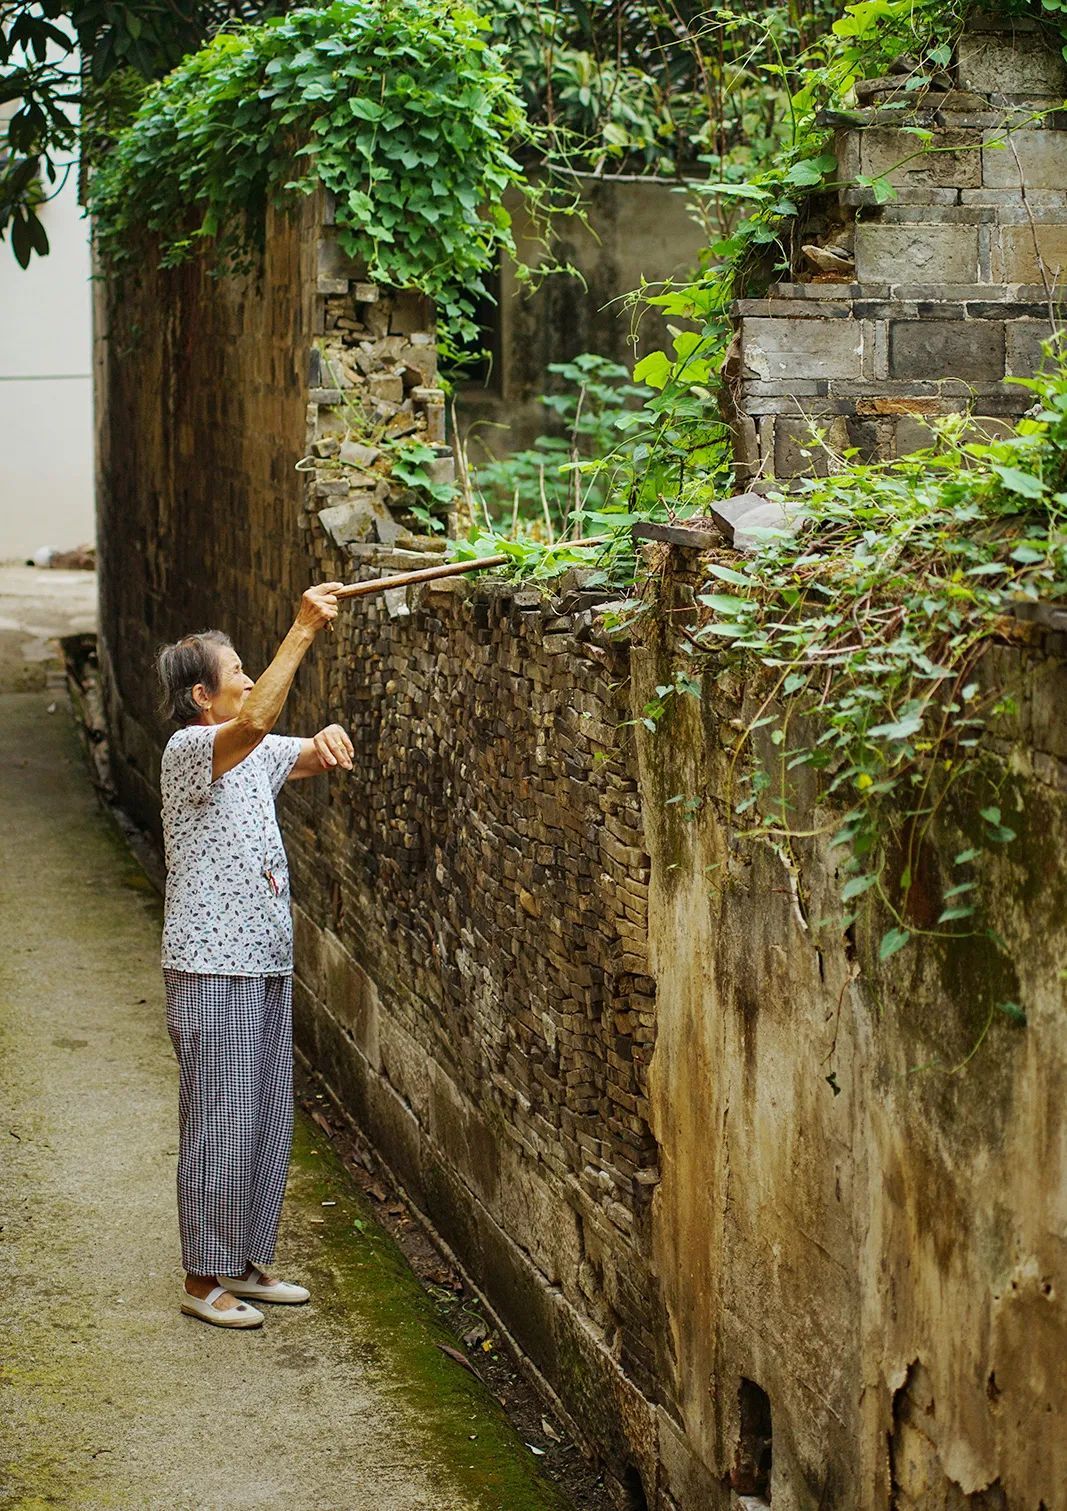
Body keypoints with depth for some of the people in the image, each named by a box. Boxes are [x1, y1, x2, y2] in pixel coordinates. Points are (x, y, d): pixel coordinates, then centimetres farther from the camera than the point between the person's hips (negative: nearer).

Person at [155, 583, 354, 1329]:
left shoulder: (257, 755, 12)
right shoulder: (189, 751, -14)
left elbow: (324, 758, 17)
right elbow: (255, 722, -33)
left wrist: (329, 738, -7)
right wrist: (303, 631, -35)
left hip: (266, 964, 9)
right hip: (212, 971, -9)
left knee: (270, 1120, 14)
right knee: (220, 1125, -2)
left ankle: (247, 1263, 26)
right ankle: (203, 1279, 10)